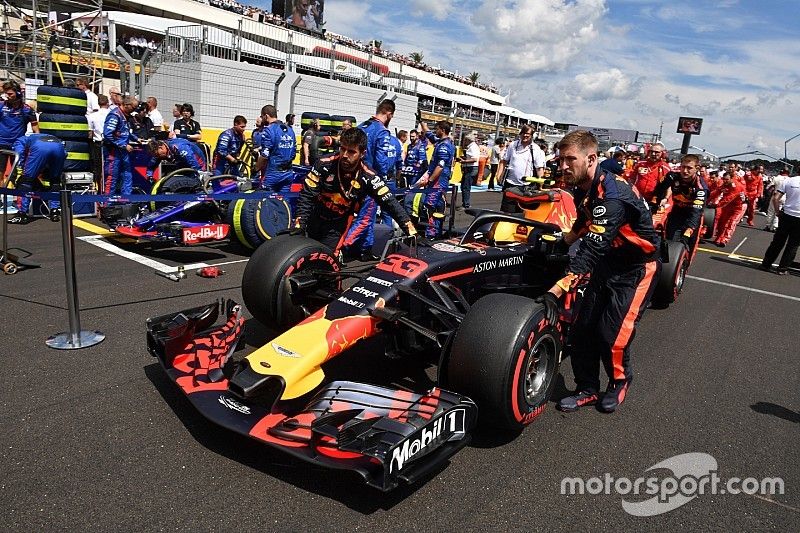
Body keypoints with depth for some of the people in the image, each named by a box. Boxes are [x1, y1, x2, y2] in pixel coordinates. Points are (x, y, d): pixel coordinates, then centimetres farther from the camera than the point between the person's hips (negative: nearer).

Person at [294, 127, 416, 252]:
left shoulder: (368, 177, -19)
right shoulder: (325, 165, -20)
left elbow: (390, 203, -22)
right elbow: (306, 196, -19)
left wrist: (410, 229, -30)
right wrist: (298, 225, -28)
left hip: (338, 226, -1)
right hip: (314, 218, 1)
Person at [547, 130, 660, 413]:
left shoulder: (613, 196, -32)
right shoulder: (584, 189, -5)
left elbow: (592, 250, -43)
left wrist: (556, 291, -49)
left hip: (636, 268, -7)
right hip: (608, 263, 8)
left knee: (611, 334, -10)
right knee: (581, 329, 0)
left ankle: (619, 381, 20)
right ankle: (587, 389, 17)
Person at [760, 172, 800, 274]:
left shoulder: (788, 180, -2)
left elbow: (775, 198, -6)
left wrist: (778, 212, 5)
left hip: (787, 216, 2)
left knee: (777, 242, 12)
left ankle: (766, 264, 16)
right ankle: (782, 268, 13)